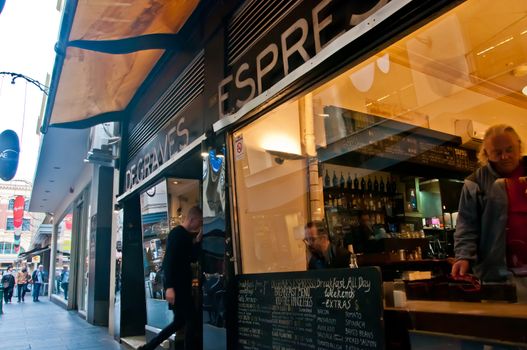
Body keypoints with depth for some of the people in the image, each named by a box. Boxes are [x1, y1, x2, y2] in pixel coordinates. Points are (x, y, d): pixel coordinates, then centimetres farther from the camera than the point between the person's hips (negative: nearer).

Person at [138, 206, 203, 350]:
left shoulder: (187, 235, 15)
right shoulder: (176, 234, -14)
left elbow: (193, 258, 17)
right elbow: (169, 261, -22)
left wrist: (197, 241, 3)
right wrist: (169, 287, -28)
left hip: (182, 284, 10)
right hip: (176, 285, -10)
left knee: (179, 321, 14)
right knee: (191, 320, -4)